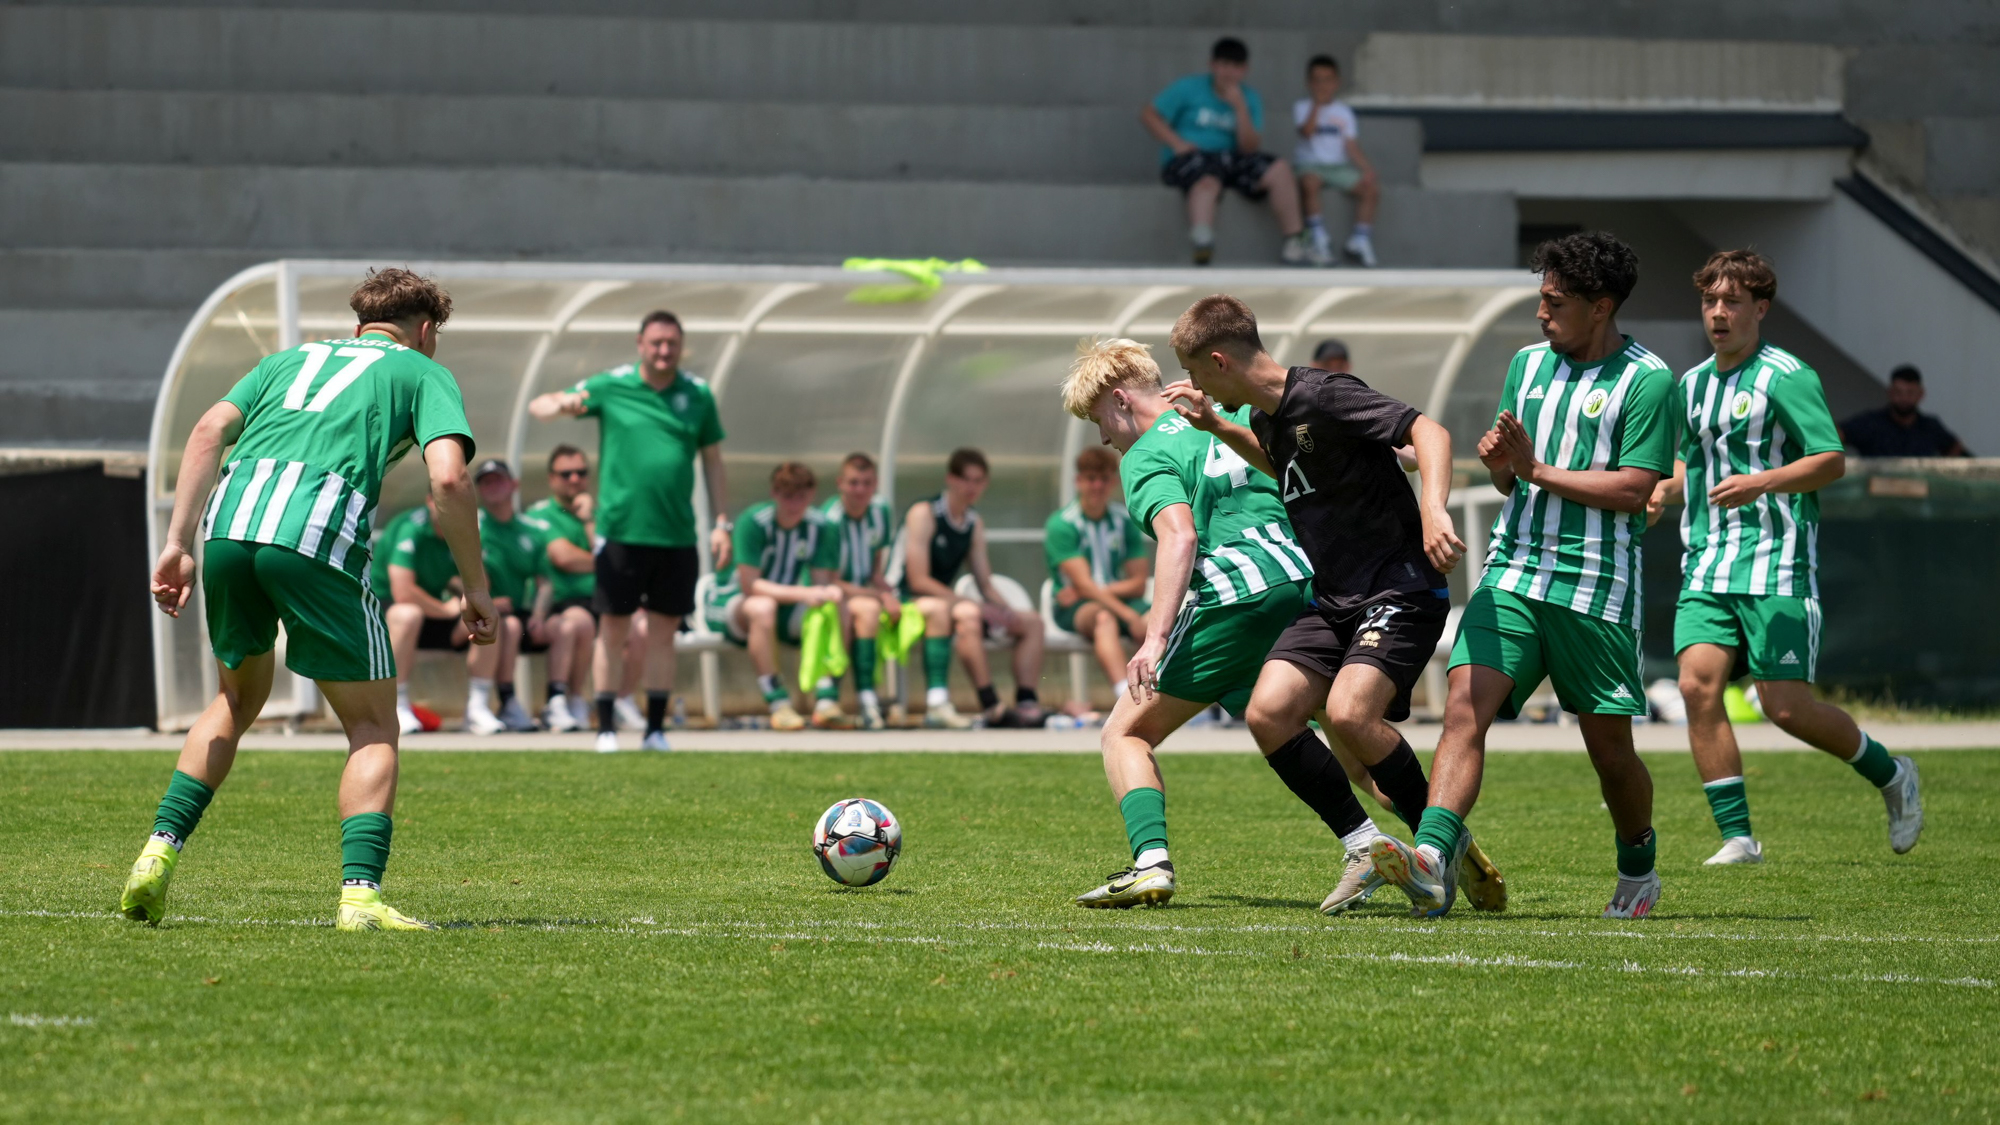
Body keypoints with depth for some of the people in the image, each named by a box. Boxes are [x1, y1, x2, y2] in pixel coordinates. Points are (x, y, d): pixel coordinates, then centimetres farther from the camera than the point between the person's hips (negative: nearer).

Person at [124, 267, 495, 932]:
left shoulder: (292, 359, 33)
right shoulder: (422, 372, 21)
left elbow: (208, 431, 16)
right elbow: (448, 478, 3)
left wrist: (179, 543, 12)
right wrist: (474, 590, 9)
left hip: (229, 521, 4)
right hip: (318, 531, -4)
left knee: (238, 700, 27)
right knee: (373, 726, 8)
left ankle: (158, 853, 17)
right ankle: (360, 894, -8)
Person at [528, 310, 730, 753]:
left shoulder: (697, 395, 7)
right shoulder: (610, 387, 1)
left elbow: (713, 461, 15)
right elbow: (538, 407, 1)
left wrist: (721, 523, 9)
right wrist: (563, 404, -23)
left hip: (677, 535, 2)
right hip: (622, 530, -2)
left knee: (663, 632, 6)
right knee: (613, 628, 0)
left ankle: (656, 729, 13)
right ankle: (606, 728, 6)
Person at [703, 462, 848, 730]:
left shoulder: (817, 527, -4)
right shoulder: (754, 522, -21)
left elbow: (822, 582, -4)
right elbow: (749, 585, -25)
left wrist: (828, 592, -30)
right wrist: (801, 594, -34)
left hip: (785, 607, 5)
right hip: (730, 603, -5)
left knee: (837, 609, -21)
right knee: (763, 607, -40)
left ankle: (826, 700, -27)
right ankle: (778, 705, -38)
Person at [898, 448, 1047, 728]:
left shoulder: (975, 524, 13)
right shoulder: (924, 514, -10)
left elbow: (986, 586, 14)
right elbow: (918, 580, -18)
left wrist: (1006, 611, -6)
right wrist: (965, 601, -24)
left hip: (946, 602, 9)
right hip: (910, 601, -9)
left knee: (1031, 621, 0)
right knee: (968, 615, -38)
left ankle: (1028, 704, -13)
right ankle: (992, 708, -42)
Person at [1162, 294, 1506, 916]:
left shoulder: (1324, 397, -16)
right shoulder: (1267, 415, 11)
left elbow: (1429, 432, -24)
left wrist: (1433, 512, -39)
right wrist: (1217, 428, 26)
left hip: (1401, 589, -9)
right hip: (1333, 599, 9)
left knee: (1349, 713, -27)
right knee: (1268, 712, -9)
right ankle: (1366, 848, 1)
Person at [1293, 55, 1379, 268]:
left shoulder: (1344, 111, 13)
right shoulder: (1303, 108, 5)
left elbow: (1351, 146, 6)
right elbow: (1307, 131, -14)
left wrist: (1366, 168, -9)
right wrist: (1317, 104, -16)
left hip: (1339, 167, 3)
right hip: (1311, 165, -3)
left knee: (1371, 187, -20)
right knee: (1309, 182, -38)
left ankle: (1360, 240, -15)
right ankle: (1318, 236, -32)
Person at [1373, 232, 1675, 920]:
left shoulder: (1647, 381, -5)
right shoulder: (1528, 365, 15)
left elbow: (1635, 490, -12)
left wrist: (1537, 469, -12)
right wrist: (1499, 466, -1)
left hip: (1597, 588, -4)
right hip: (1513, 573, 4)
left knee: (1609, 747, 6)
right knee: (1465, 707, -17)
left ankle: (1638, 871, 33)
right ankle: (1431, 864, -31)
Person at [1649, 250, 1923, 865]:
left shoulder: (1786, 377, -5)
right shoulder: (1692, 386, 16)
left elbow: (1832, 461, -11)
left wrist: (1760, 483, -23)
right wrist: (1658, 495, 12)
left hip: (1777, 565, -6)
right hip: (1707, 567, 6)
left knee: (1787, 705, -9)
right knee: (1698, 682, -14)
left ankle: (1892, 775, 18)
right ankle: (1737, 838, -10)